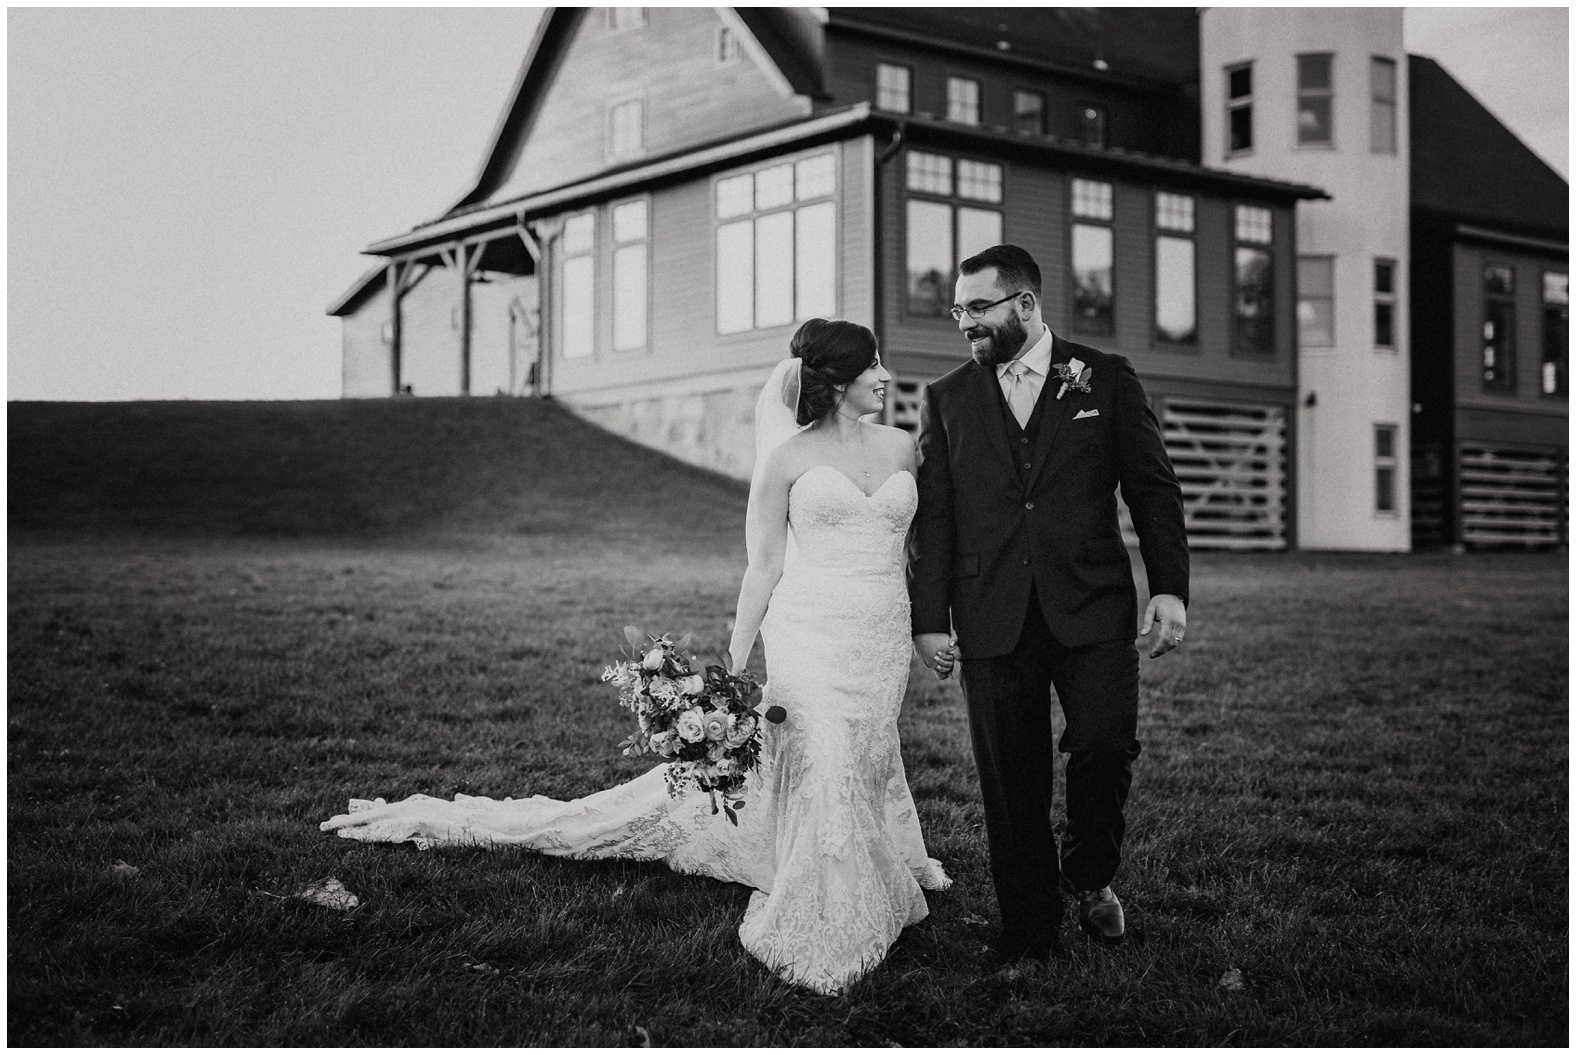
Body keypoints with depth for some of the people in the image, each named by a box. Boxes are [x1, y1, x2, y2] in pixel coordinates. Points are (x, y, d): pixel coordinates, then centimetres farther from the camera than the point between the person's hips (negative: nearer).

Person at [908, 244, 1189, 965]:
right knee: (1011, 784, 3)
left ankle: (1090, 875, 17)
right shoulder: (945, 400, 10)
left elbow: (1153, 488, 6)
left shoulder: (1107, 380, 7)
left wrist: (1169, 587, -3)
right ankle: (1030, 943, 15)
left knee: (1107, 747, -14)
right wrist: (929, 619, 2)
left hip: (1092, 608, -1)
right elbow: (932, 516, 8)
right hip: (992, 620, 1)